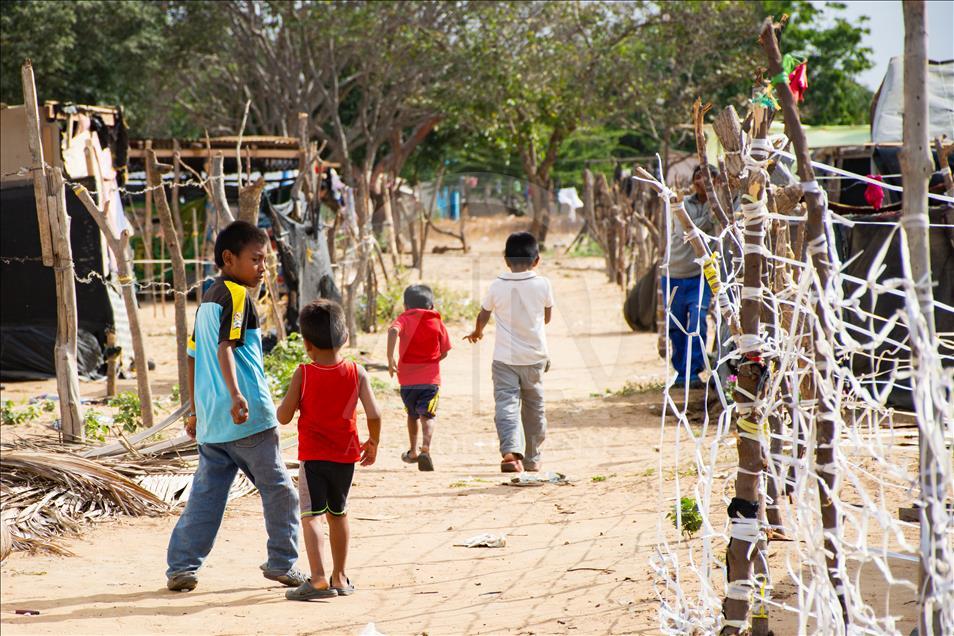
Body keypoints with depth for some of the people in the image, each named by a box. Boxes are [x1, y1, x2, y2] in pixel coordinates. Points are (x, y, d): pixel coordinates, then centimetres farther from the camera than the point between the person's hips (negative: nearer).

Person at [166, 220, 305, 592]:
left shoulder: (207, 299, 18)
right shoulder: (237, 295, -9)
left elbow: (193, 358, 22)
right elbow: (225, 347, -22)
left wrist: (196, 411, 27)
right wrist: (236, 395, -33)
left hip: (211, 421, 8)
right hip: (248, 417, -8)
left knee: (206, 493, 8)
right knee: (278, 489, 5)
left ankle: (181, 567, 2)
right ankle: (282, 562, 9)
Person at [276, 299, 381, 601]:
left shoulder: (303, 374, -9)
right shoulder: (357, 372, -4)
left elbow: (284, 416, -8)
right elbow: (373, 414, -8)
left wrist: (286, 402, 13)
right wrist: (373, 443, 9)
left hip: (313, 455, -3)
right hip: (346, 454, 4)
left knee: (311, 515, -5)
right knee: (338, 513, 19)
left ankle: (319, 578, -20)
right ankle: (340, 577, 23)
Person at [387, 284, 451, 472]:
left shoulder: (404, 319, 2)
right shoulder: (437, 323, 6)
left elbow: (393, 331, -21)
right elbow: (444, 353, 8)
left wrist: (390, 358, -25)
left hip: (407, 379, 1)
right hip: (431, 378, -1)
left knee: (412, 414, 22)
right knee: (428, 415, -7)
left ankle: (413, 452, 33)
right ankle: (426, 448, -32)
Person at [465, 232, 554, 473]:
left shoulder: (497, 286, -3)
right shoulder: (542, 285, -4)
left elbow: (483, 316, 10)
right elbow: (547, 317, 9)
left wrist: (477, 332, 32)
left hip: (504, 358, -1)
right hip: (534, 356, 1)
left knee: (506, 405, -8)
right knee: (534, 408, 15)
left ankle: (510, 451, -31)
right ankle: (532, 459, 26)